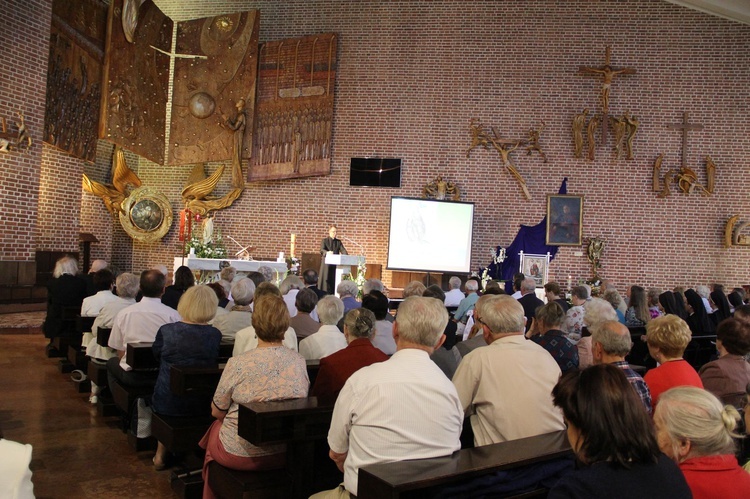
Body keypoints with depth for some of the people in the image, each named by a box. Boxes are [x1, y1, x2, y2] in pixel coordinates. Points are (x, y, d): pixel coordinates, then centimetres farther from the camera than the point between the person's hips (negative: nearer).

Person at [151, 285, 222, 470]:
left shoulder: (166, 331, -15)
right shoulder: (215, 335, -13)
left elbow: (156, 356, 5)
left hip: (167, 404, 0)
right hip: (202, 406, 1)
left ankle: (161, 453, 35)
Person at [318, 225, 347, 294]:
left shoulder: (338, 242, 15)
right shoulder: (324, 241, 3)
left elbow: (343, 250, 3)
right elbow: (322, 250, -13)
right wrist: (327, 252, -36)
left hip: (335, 264, 3)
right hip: (326, 264, -3)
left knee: (334, 281, -1)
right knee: (326, 281, -5)